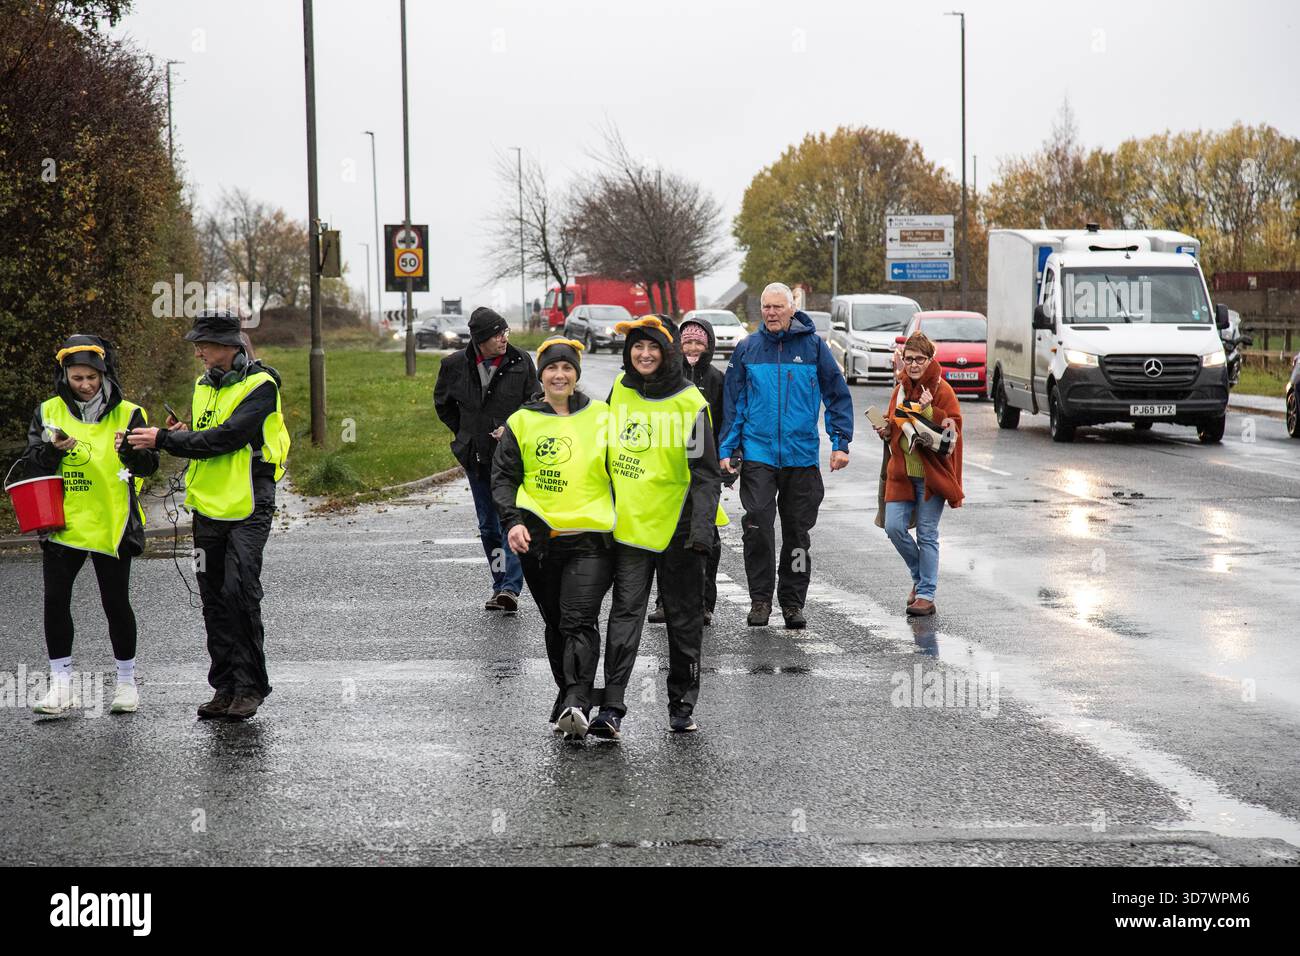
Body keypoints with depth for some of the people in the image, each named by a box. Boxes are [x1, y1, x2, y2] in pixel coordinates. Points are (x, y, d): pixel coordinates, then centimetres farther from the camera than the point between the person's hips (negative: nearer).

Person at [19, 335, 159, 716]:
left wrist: (132, 449, -31)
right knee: (55, 600, -3)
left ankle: (126, 681, 18)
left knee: (116, 602, 3)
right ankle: (61, 686, 7)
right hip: (62, 524, 2)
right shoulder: (48, 413, 5)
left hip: (111, 525, -2)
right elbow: (30, 465, 3)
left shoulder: (127, 414, -1)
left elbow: (149, 465, -9)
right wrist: (53, 450, -17)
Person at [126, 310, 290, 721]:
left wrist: (165, 440, -21)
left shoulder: (260, 386, -12)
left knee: (240, 593, -13)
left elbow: (226, 438, -22)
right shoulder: (204, 386, 14)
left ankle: (250, 686, -3)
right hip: (208, 508, 8)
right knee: (214, 599, 9)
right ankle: (225, 686, 16)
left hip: (248, 509, -8)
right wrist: (181, 433, 1)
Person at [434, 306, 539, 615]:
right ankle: (501, 586, 21)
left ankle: (510, 588, -20)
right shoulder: (455, 366, -1)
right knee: (488, 526, 11)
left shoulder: (520, 362, -5)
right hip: (477, 458, 3)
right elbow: (443, 403, 17)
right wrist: (464, 434, 12)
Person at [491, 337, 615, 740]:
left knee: (580, 621, -16)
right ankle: (569, 692, 25)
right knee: (555, 625, 11)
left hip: (590, 539, -2)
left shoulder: (601, 417, 7)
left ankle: (575, 705, -27)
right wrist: (512, 521, -10)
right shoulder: (521, 423, 7)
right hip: (538, 537, 2)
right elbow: (503, 478, 6)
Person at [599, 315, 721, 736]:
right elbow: (607, 448, 19)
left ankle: (682, 704, 19)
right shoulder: (620, 389, 5)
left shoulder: (690, 403, -10)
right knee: (625, 611, -5)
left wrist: (702, 527, -20)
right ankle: (612, 706, -10)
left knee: (683, 617, 8)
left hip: (678, 527, -3)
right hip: (629, 524, 3)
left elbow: (707, 473, -10)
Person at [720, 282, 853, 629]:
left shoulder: (813, 346, 1)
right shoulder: (747, 349, 4)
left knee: (798, 532, 7)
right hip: (758, 454, 0)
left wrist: (841, 443, -3)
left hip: (802, 457, 0)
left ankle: (792, 602, 18)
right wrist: (726, 450, 2)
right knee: (757, 527, -11)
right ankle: (760, 599, 1)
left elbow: (838, 395, 5)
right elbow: (733, 403, 8)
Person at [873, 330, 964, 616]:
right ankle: (920, 576, 20)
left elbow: (953, 429, -11)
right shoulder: (900, 388, 12)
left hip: (931, 474, -5)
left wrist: (929, 411, -22)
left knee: (927, 534, -1)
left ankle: (926, 595, 5)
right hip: (901, 472, 5)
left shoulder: (942, 390, -6)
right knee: (894, 527, -3)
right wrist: (887, 430, 3)